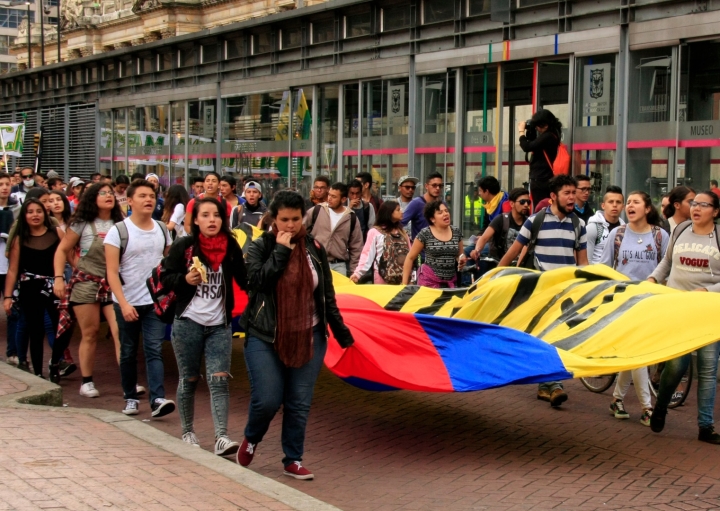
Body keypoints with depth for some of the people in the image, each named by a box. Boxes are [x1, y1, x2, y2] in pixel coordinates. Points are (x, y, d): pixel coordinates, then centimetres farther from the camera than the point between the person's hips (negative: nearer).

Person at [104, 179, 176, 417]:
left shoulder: (162, 229, 4)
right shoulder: (118, 231, -8)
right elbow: (112, 272, -11)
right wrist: (123, 303, -19)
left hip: (155, 301, 2)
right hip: (127, 302, -2)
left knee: (154, 350, -7)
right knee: (128, 353, 9)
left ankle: (158, 399, -15)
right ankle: (130, 398, 21)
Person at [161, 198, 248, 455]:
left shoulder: (231, 247, 2)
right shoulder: (183, 246, -4)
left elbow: (243, 279, 5)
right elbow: (165, 277, -1)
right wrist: (185, 279, -20)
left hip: (220, 326, 1)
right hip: (188, 323, -1)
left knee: (219, 380, -8)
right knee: (189, 379, 8)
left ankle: (221, 438, -12)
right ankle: (188, 432, 24)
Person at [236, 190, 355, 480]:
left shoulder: (315, 249, 6)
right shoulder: (260, 247, -1)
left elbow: (327, 296, 10)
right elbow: (258, 280, -20)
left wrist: (342, 334, 8)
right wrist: (281, 250, -17)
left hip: (308, 337, 3)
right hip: (265, 337, -3)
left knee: (300, 403, 3)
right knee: (267, 400, -9)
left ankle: (293, 461, 17)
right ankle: (251, 439, 21)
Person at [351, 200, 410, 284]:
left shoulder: (402, 232, 16)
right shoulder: (375, 232, -3)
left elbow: (409, 254, 14)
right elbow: (367, 254, -8)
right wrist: (358, 273, -21)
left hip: (402, 278, 5)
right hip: (384, 279, -5)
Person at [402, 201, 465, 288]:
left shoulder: (456, 232, 6)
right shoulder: (425, 234, -6)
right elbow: (410, 258, 0)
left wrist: (462, 259, -4)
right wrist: (405, 283, -3)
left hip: (451, 282, 4)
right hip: (429, 281, -4)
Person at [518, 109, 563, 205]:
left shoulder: (548, 136, -20)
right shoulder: (548, 135, 11)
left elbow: (527, 147, -21)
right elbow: (532, 144, 23)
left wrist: (521, 131, -6)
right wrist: (530, 130, 7)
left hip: (541, 179, -10)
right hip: (543, 178, 10)